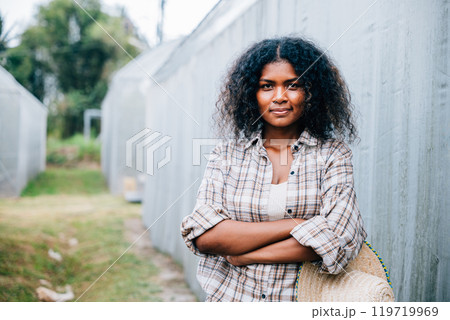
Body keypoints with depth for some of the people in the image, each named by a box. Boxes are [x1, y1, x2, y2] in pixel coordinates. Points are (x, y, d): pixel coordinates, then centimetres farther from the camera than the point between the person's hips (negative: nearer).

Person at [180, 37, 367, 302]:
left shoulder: (333, 154, 1)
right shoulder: (227, 154, 4)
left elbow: (339, 236, -12)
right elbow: (202, 235, -7)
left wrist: (245, 254, -10)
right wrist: (294, 225, -14)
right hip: (230, 296, 1)